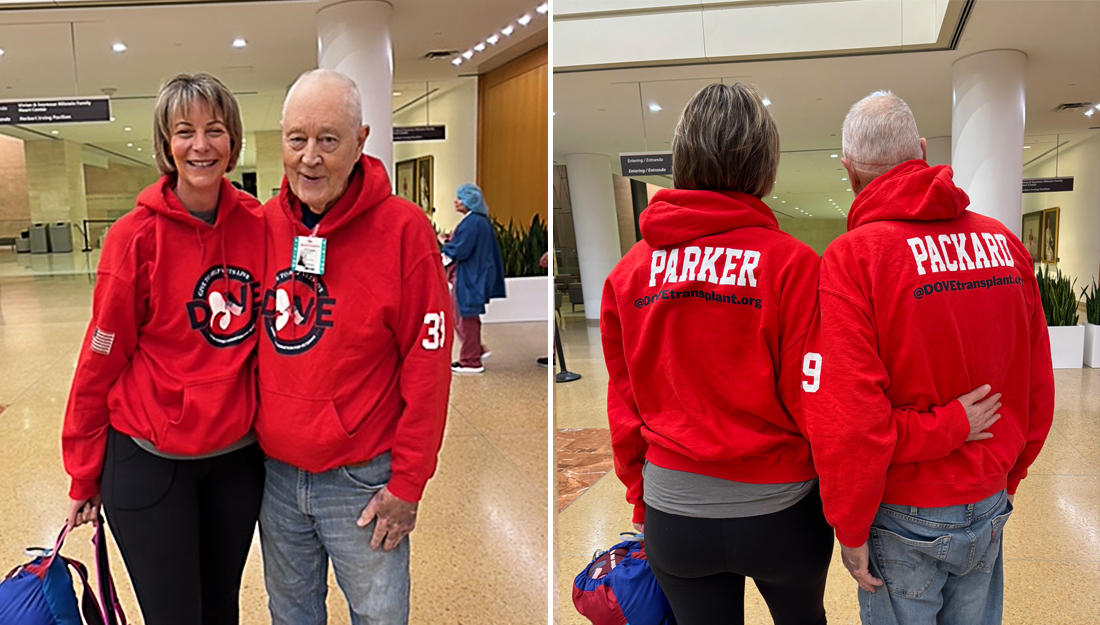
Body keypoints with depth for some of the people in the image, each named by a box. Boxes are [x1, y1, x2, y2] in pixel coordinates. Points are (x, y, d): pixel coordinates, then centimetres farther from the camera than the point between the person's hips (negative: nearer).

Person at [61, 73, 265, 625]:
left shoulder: (257, 225, -4)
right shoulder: (136, 236, -13)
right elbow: (101, 361, -7)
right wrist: (84, 475, 0)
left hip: (238, 457, 3)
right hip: (148, 464, -3)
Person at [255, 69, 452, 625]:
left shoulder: (403, 229, -14)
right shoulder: (264, 224, 0)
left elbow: (428, 365, -14)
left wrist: (407, 485, -12)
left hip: (361, 479, -4)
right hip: (275, 470, 4)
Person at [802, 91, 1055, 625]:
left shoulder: (852, 258, -19)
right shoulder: (1005, 245, -1)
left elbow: (846, 418, -23)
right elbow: (1038, 390, 5)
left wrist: (851, 528, -10)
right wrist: (1005, 480, 19)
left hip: (905, 516, -5)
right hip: (988, 507, 5)